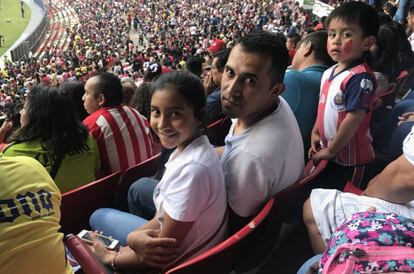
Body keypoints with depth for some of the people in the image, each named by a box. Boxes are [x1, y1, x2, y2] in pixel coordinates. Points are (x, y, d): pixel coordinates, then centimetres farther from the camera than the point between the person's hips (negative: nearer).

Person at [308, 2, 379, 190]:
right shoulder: (329, 73, 5)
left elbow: (355, 118, -26)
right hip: (326, 154, 8)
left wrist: (330, 150, -18)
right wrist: (315, 133, 7)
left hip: (350, 159, -8)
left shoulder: (360, 77, -24)